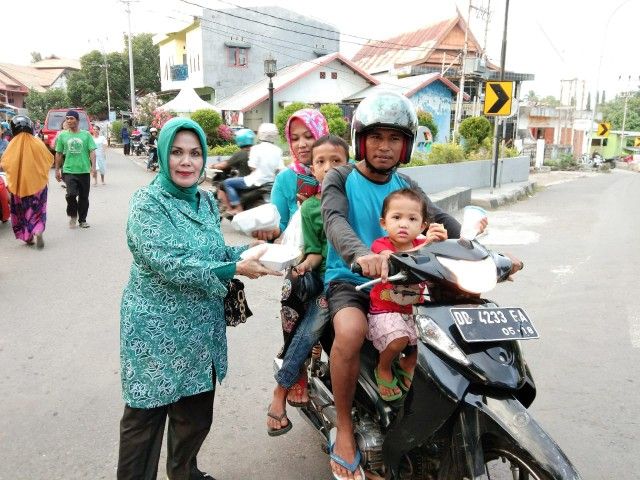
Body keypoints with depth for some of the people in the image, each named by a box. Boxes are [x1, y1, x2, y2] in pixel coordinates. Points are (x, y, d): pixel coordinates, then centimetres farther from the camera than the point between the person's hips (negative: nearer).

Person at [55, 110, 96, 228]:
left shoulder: (86, 134, 3)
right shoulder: (62, 135, 5)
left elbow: (92, 152, -1)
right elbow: (58, 154, 10)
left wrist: (93, 166, -14)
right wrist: (57, 170, 9)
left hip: (84, 171, 1)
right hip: (69, 171, 0)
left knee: (84, 197, 8)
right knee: (71, 194, -17)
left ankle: (82, 220, 24)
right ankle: (72, 215, 9)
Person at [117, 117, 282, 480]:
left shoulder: (206, 201, 6)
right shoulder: (147, 203, -13)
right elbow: (168, 264, -24)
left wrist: (246, 253, -7)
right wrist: (234, 269, -27)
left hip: (202, 328, 7)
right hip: (157, 331, -6)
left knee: (197, 414, 20)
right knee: (146, 417, 7)